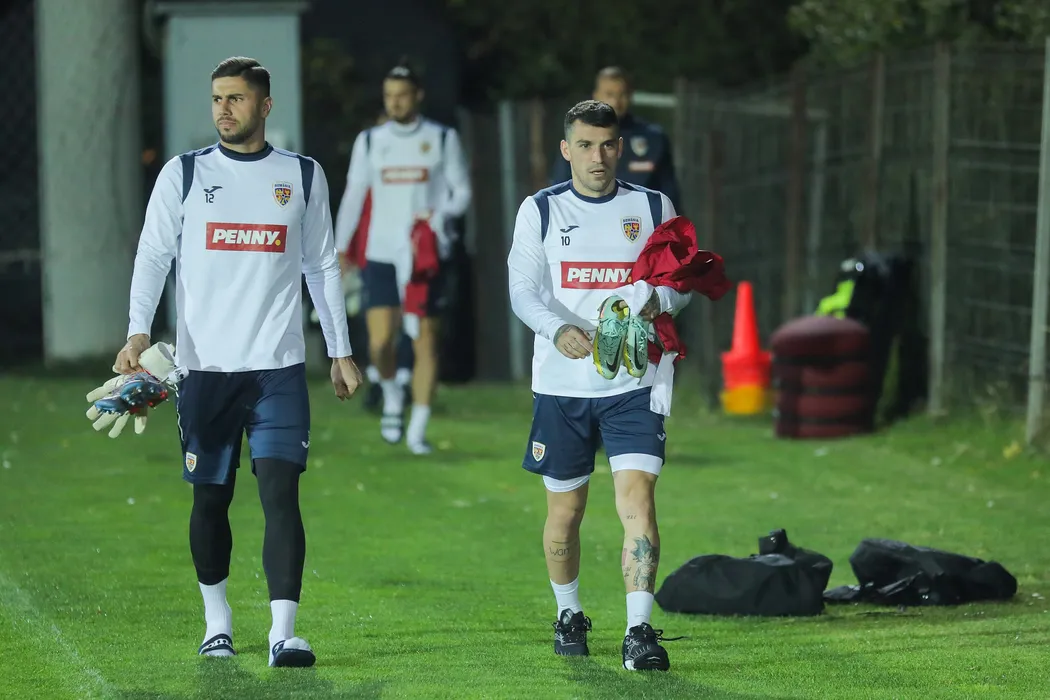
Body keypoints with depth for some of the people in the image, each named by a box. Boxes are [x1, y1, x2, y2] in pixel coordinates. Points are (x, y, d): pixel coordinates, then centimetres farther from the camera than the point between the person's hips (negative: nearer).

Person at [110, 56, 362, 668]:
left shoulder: (303, 176, 8)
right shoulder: (183, 174, 5)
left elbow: (323, 267, 14)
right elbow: (152, 257, 2)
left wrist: (342, 351, 12)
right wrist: (139, 332, -12)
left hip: (279, 366, 0)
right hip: (205, 365, 0)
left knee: (281, 492, -12)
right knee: (211, 498, 7)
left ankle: (284, 632, -16)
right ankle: (217, 618, 25)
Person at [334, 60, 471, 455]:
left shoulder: (442, 139, 4)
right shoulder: (370, 141, 8)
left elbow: (462, 192, 5)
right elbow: (353, 196, 13)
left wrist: (442, 214, -15)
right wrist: (340, 249, 10)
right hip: (381, 255, 1)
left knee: (426, 343, -3)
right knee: (380, 341, -10)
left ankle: (418, 429, 4)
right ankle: (391, 395, 21)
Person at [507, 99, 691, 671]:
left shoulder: (654, 208, 6)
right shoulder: (539, 211, 3)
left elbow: (681, 280, 6)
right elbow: (523, 289, -5)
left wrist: (655, 302, -18)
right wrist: (559, 329, -25)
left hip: (633, 383, -1)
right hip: (561, 384, 1)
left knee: (638, 497, -15)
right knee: (564, 509, 9)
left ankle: (639, 631, -19)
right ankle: (568, 615, 32)